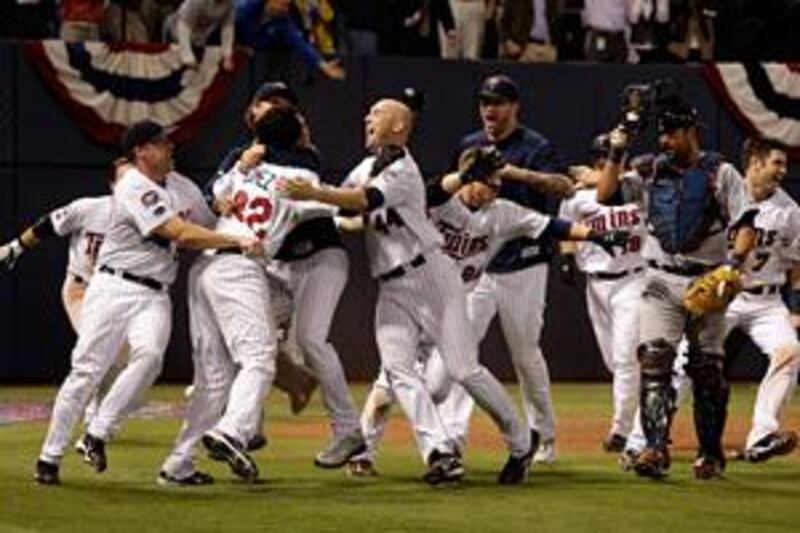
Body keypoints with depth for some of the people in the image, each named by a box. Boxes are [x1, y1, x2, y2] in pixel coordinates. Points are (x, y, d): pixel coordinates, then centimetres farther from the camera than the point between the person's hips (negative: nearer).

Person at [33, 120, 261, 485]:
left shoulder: (182, 187, 15)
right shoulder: (134, 188, -12)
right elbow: (181, 233, -19)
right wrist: (237, 242, -18)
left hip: (155, 295, 5)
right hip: (115, 287, -5)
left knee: (149, 355, -24)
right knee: (87, 369, -7)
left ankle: (97, 434, -15)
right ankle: (50, 455, 4)